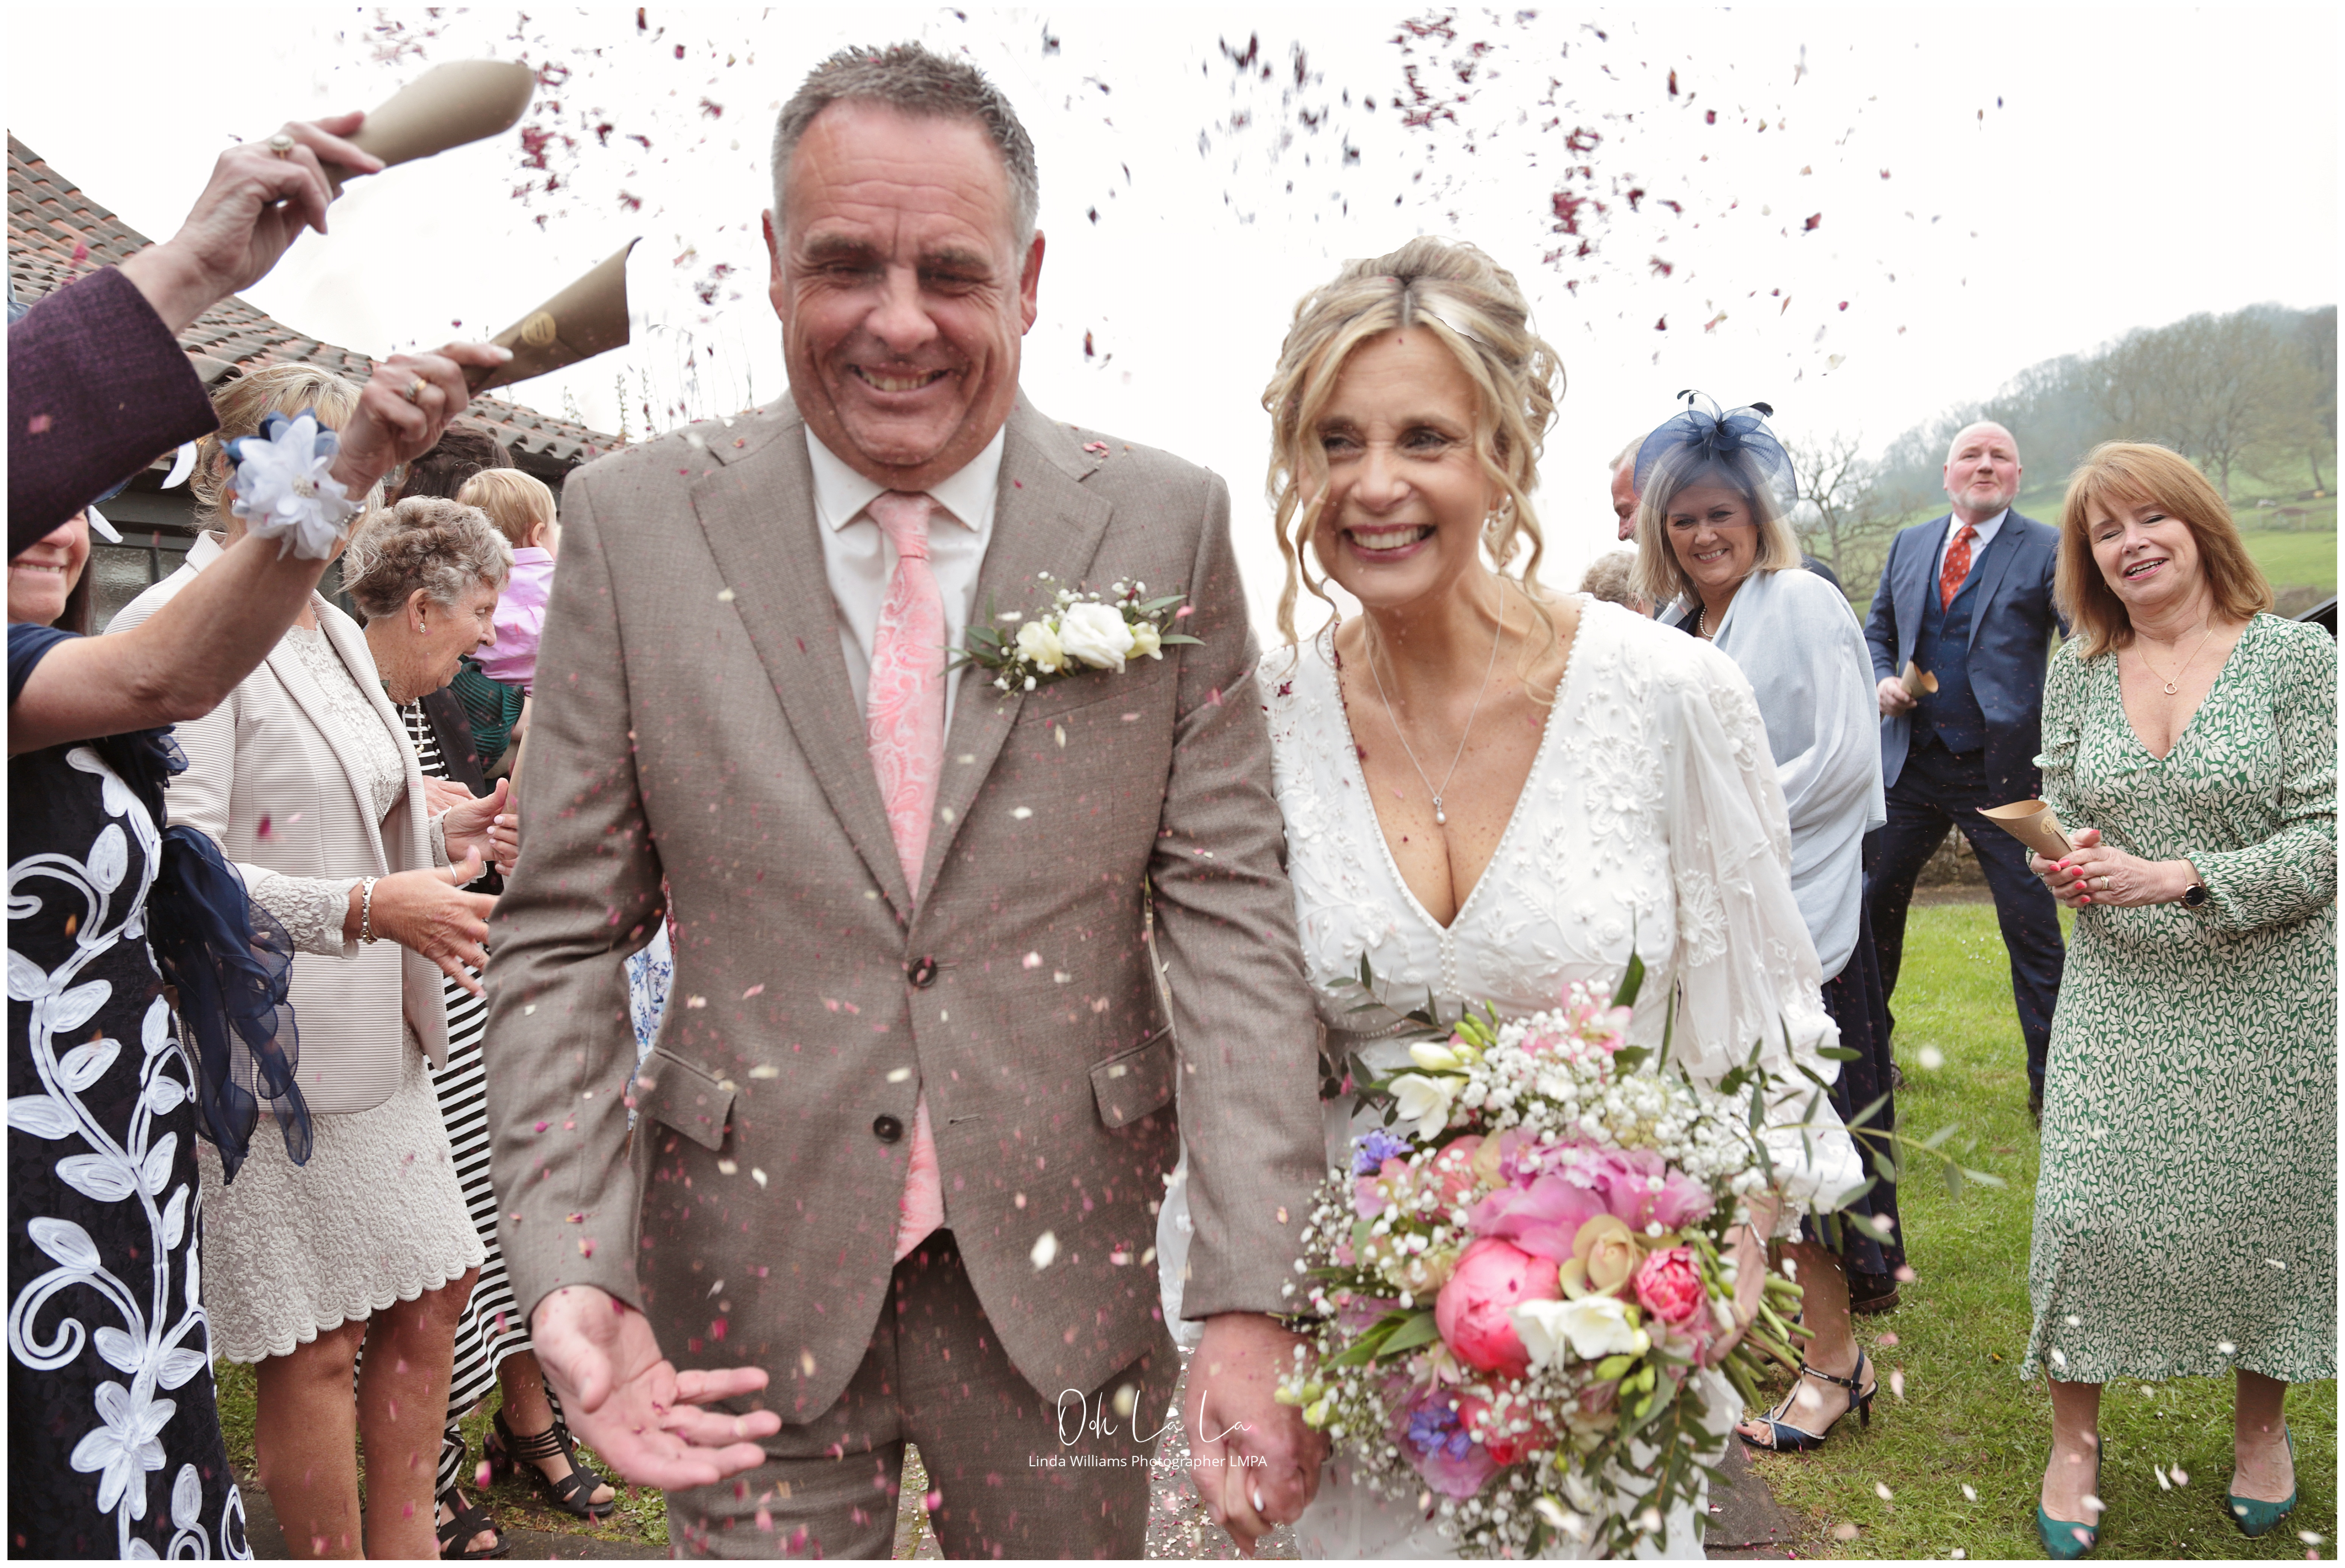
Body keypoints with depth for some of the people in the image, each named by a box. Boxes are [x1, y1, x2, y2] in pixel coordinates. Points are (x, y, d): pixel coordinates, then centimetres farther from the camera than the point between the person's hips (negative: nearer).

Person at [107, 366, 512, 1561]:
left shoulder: (333, 629, 14)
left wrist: (439, 832, 6)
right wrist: (371, 904, -25)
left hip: (376, 1029, 9)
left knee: (432, 1291, 16)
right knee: (316, 1351, 3)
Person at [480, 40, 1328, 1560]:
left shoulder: (1166, 524, -6)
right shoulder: (637, 522, -5)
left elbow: (1232, 917, -8)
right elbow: (565, 936, -2)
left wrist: (1258, 1306, -13)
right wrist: (571, 1276, -13)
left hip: (1069, 1258, 1)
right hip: (751, 1269, 0)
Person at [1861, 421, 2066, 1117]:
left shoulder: (2046, 551, -3)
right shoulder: (1908, 546, 11)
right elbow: (1877, 631, 21)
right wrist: (1883, 680, 0)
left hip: (2002, 769, -4)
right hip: (1911, 763, 4)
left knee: (2031, 923, 2)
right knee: (1874, 902, 12)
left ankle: (2049, 1079, 16)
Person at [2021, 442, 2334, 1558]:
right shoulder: (2077, 671, 5)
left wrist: (2177, 878, -22)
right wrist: (2066, 866, -9)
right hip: (2120, 997, 2)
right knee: (2084, 1207, -2)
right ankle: (2074, 1439, 18)